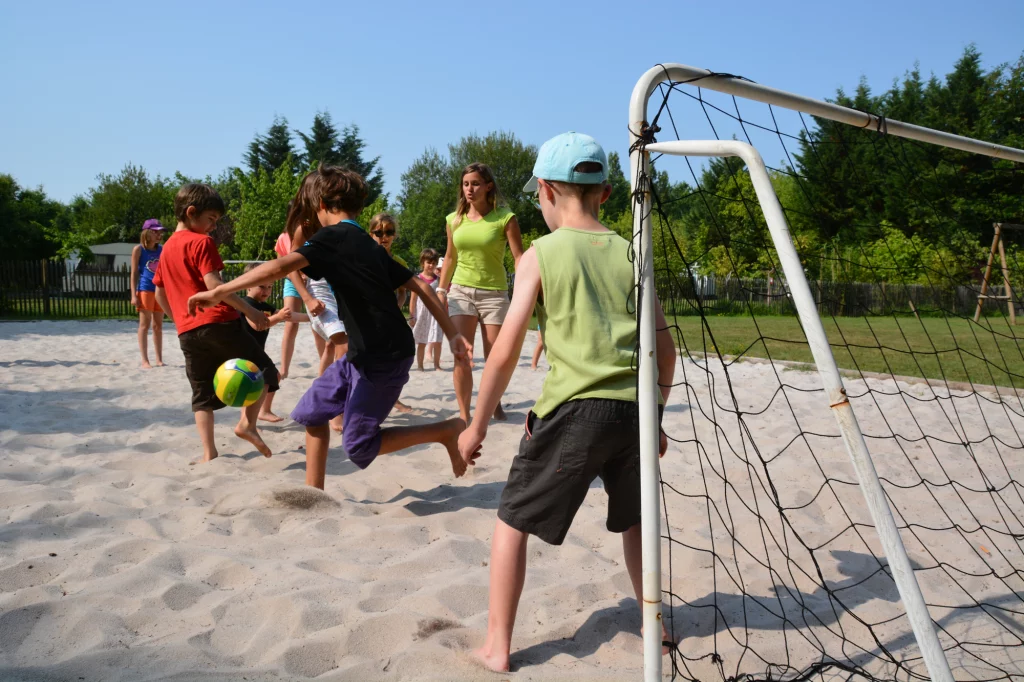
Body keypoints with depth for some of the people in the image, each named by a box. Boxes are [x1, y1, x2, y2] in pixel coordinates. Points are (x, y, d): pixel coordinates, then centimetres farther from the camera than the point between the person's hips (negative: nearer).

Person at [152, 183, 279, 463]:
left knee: (202, 393, 12)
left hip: (187, 332, 7)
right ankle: (247, 423, -9)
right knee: (263, 369, 4)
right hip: (218, 323, -7)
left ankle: (208, 452, 8)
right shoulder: (201, 242, -6)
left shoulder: (167, 248, 18)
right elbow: (213, 284, -17)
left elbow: (160, 294, 22)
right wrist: (250, 311, -16)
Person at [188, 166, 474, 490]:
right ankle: (314, 494, 21)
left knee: (359, 446, -1)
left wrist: (218, 292, -21)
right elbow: (419, 286, 13)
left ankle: (447, 431, 2)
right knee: (312, 411, 14)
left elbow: (279, 268, -24)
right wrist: (452, 333, 13)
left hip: (382, 357, -9)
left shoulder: (333, 237, -9)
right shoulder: (369, 245, 16)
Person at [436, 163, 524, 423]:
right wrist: (441, 289, 11)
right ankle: (464, 416, 0)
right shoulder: (454, 220, 5)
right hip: (460, 291, 3)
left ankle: (495, 401, 33)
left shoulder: (505, 218, -8)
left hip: (494, 293, -2)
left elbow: (519, 257, -11)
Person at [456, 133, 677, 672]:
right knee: (634, 520, 28)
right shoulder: (629, 254, 10)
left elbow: (505, 351, -2)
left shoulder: (540, 255, 0)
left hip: (573, 410, -4)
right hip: (633, 408, 5)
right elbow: (665, 349, 12)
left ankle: (497, 646, 16)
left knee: (512, 521, 13)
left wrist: (477, 425, 7)